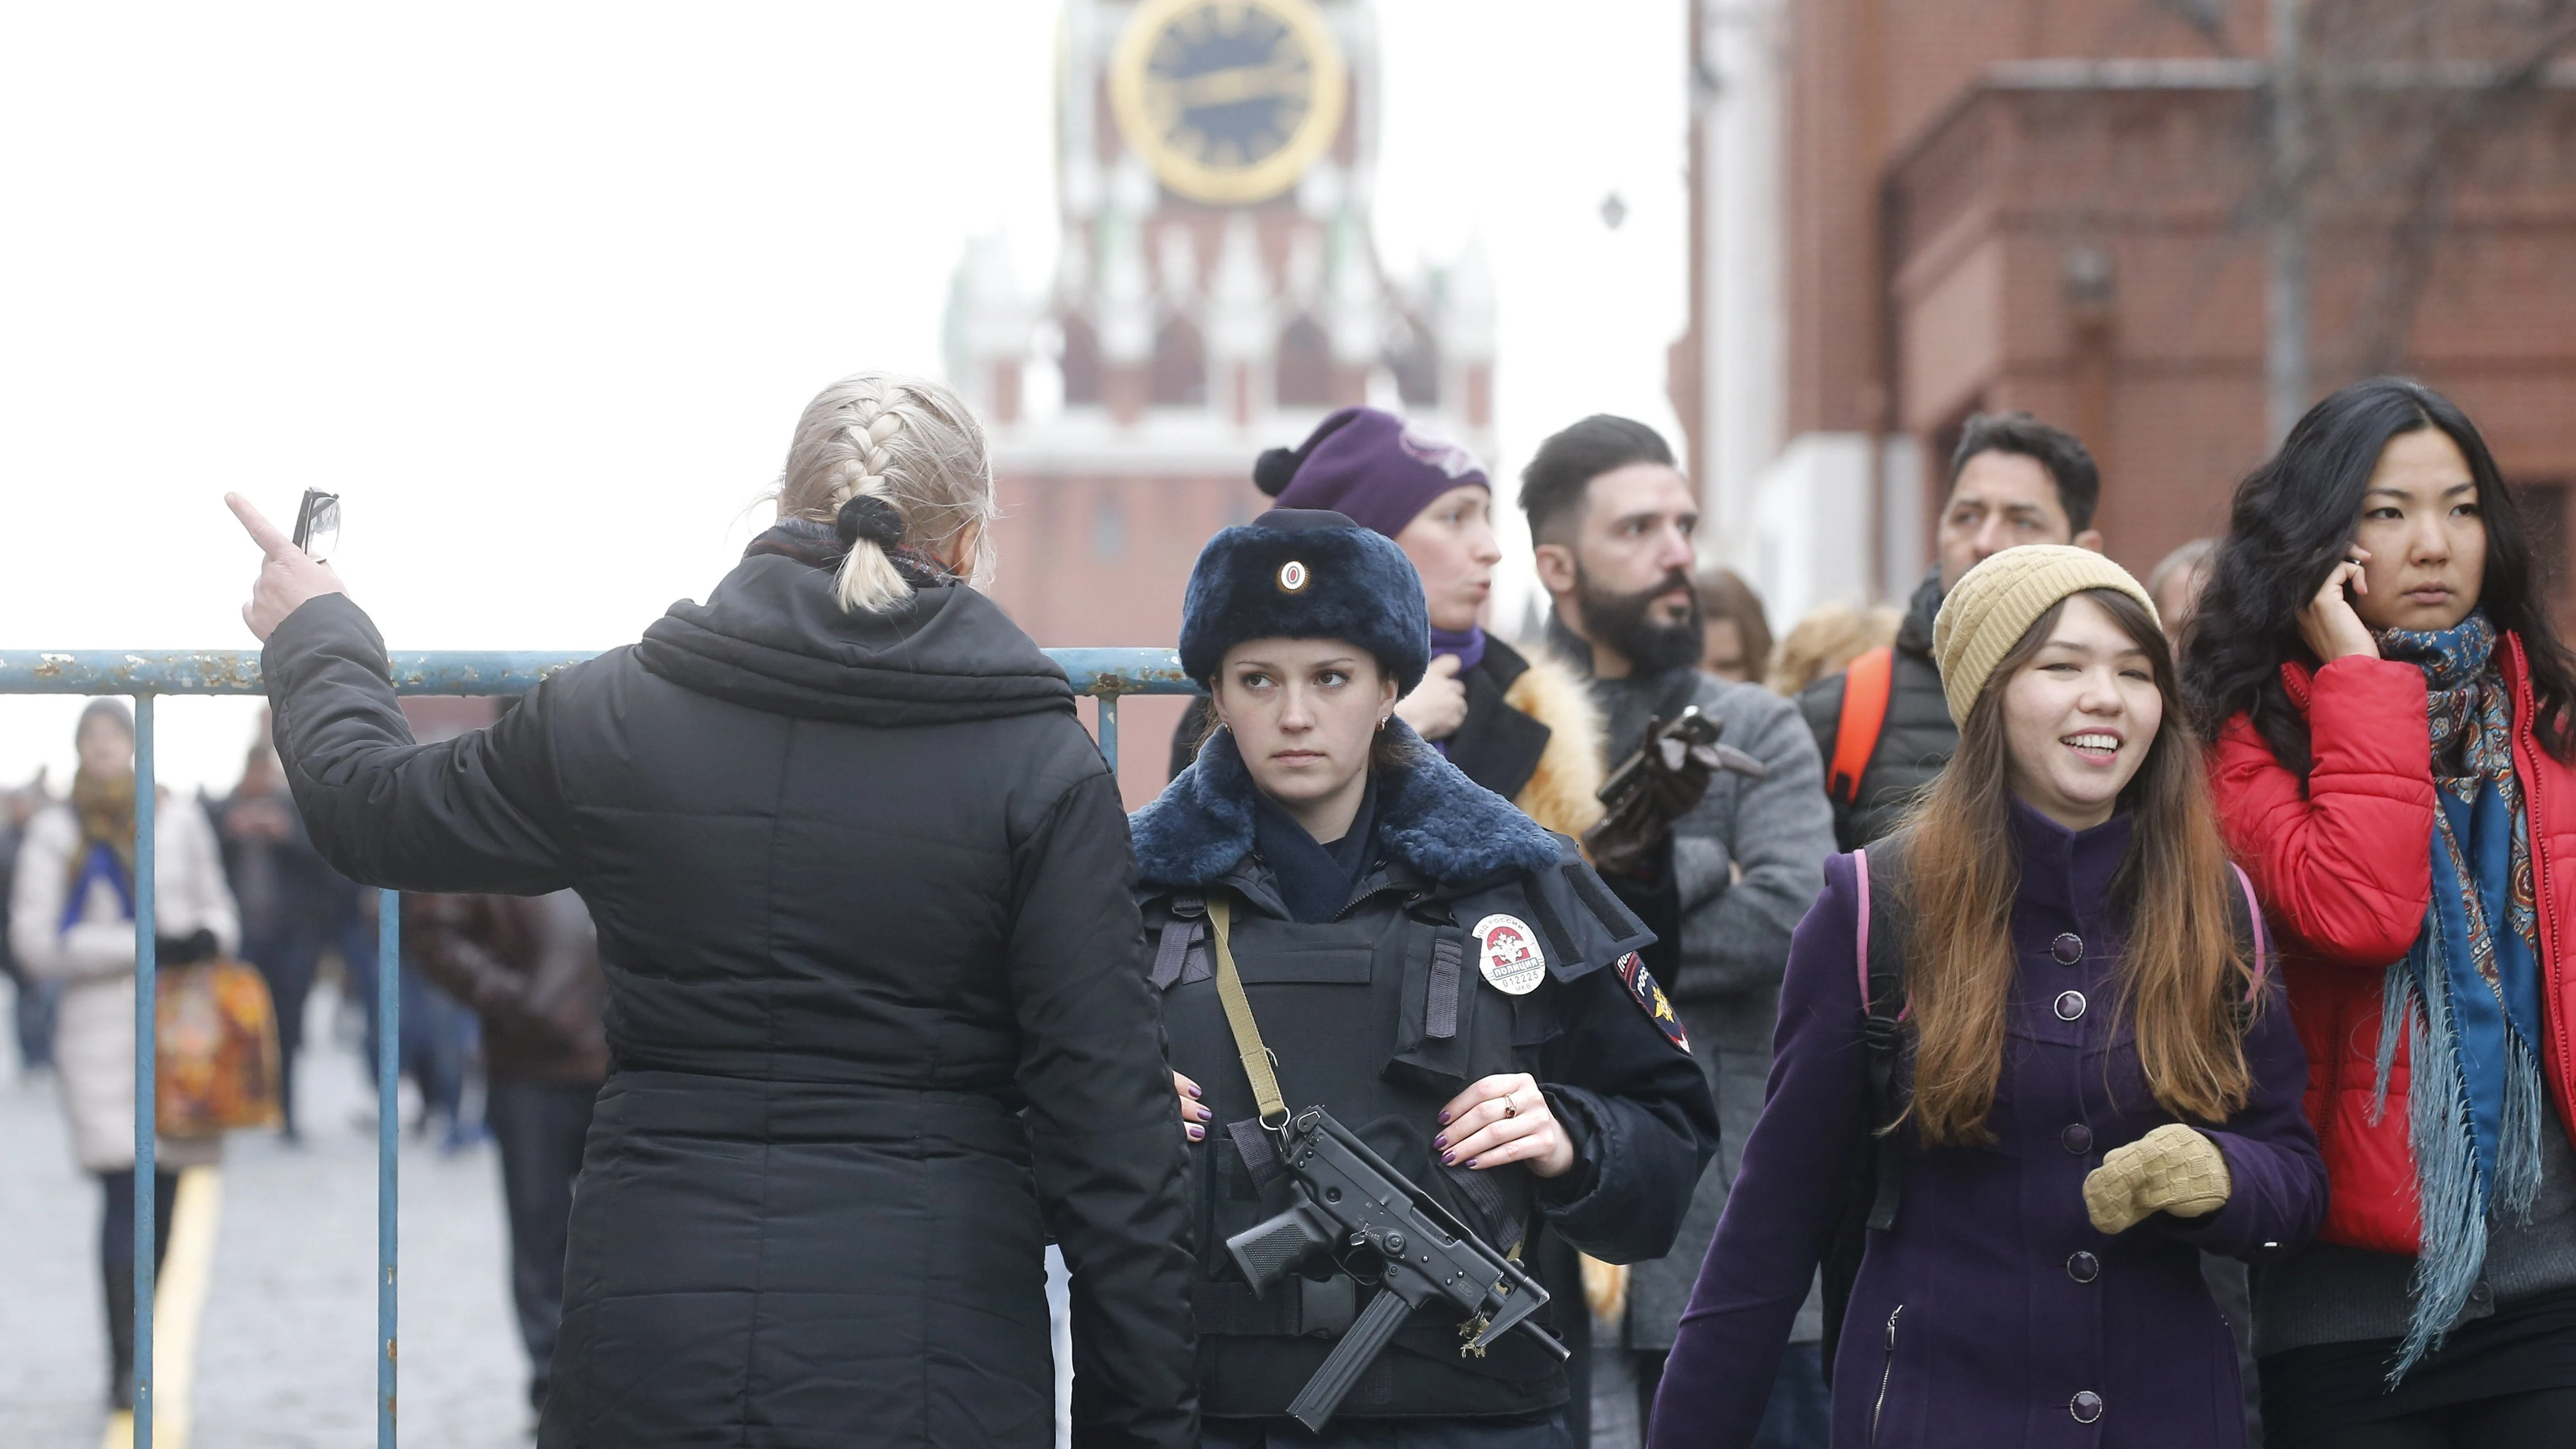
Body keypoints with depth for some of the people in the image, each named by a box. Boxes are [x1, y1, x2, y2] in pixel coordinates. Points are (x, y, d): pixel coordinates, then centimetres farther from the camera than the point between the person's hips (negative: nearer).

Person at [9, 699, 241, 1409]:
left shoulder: (180, 818, 11)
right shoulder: (57, 832, 3)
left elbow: (217, 904, 20)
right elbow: (36, 941, -5)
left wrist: (209, 936, -5)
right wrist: (143, 947, -13)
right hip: (103, 1035, -3)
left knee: (162, 1198, 6)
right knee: (126, 1196, -13)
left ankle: (137, 1354, 16)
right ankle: (126, 1365, -12)